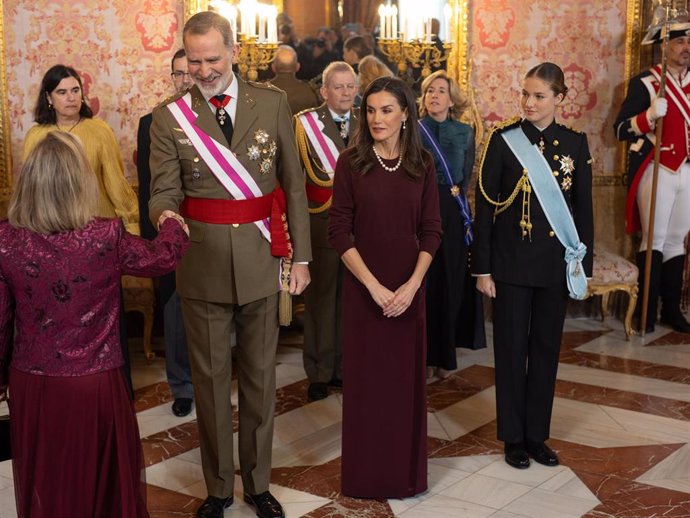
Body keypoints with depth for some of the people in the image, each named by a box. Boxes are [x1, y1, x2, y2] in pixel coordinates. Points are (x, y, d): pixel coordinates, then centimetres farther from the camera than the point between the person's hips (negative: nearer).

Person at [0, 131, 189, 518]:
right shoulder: (107, 237, -17)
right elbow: (162, 257, 2)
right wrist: (173, 224, 24)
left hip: (31, 384, 2)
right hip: (93, 384, -2)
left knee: (43, 483, 20)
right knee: (103, 478, 19)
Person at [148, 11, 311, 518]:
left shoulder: (272, 103, -1)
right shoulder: (169, 116, -3)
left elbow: (294, 183, 3)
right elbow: (164, 191, -5)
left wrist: (301, 255, 2)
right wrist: (165, 214, -29)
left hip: (260, 258, 1)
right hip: (203, 263, 0)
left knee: (260, 376, 13)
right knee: (210, 378, 11)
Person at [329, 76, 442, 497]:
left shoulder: (422, 164, 1)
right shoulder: (351, 162, -5)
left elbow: (431, 230, 0)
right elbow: (339, 231, -7)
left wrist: (412, 284, -12)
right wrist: (372, 285, -14)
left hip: (409, 287, 2)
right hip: (363, 287, -1)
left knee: (407, 377, 9)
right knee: (366, 377, 6)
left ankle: (406, 471, 26)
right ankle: (368, 473, 22)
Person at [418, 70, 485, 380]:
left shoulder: (465, 133, 7)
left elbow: (466, 179, 10)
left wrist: (454, 195, -1)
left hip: (452, 215, 1)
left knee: (450, 284, 3)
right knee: (423, 284, 0)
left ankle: (446, 355, 13)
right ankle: (425, 355, 8)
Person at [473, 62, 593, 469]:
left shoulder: (575, 143, 3)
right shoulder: (504, 140, -4)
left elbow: (584, 207, 6)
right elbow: (485, 206, -4)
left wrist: (585, 264, 3)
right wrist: (482, 267, -7)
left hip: (557, 263, 2)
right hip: (512, 262, -2)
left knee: (546, 348, 10)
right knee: (512, 348, 5)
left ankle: (537, 434, 23)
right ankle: (513, 437, 18)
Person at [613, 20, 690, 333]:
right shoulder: (645, 83, -5)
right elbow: (620, 129, -10)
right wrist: (650, 115, -25)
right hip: (657, 171, -5)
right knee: (655, 240, -5)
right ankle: (646, 313, 2)